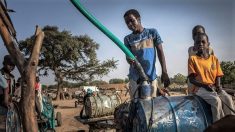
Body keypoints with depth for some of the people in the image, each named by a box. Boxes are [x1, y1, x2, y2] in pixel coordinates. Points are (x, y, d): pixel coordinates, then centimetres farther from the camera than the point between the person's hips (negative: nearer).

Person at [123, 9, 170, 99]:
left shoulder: (152, 32, 7)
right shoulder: (128, 39, 10)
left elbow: (160, 52, 4)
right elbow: (128, 56, 5)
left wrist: (164, 72, -5)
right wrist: (131, 61, -22)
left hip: (151, 77, 0)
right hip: (135, 78, 1)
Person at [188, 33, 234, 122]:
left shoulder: (214, 59, 11)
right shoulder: (192, 59, -1)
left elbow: (217, 76, 11)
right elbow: (191, 79, -6)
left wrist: (218, 86, -10)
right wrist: (205, 85, -20)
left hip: (214, 87, 4)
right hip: (201, 88, -4)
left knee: (228, 98, -23)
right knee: (216, 100, -29)